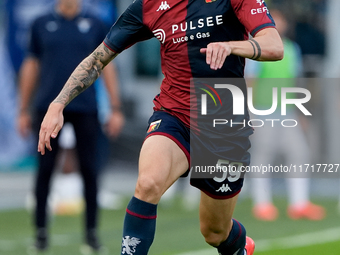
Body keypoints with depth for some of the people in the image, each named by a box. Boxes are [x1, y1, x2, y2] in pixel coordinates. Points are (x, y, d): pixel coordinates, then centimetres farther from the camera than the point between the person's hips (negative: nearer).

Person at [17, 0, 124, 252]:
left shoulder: (95, 25, 6)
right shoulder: (42, 25, 8)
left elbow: (107, 67, 7)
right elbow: (31, 66, 12)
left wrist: (116, 109, 2)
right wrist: (24, 111, 10)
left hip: (85, 107, 0)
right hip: (48, 108, 0)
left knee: (89, 169, -1)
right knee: (45, 169, 0)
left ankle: (91, 231, 7)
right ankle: (41, 230, 7)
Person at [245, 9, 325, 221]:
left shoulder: (292, 49, 15)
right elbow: (250, 83, -6)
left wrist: (300, 114, 22)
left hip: (288, 114, 5)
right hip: (264, 113, -5)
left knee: (300, 153, -4)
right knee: (262, 157, -3)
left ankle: (300, 204, -2)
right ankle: (263, 205, 3)